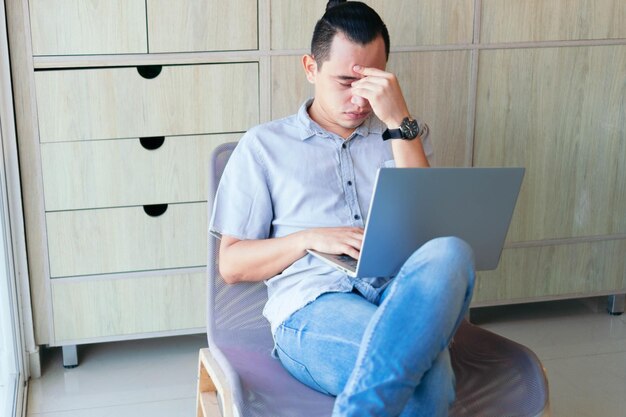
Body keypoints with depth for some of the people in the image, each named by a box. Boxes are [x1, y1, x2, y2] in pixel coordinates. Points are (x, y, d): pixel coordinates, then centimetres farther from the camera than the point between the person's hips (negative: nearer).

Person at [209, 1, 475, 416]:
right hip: (312, 306, -4)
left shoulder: (402, 135, 21)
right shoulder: (264, 145, 14)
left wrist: (399, 121, -4)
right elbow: (231, 265, 11)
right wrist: (310, 239, -6)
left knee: (449, 251, -36)